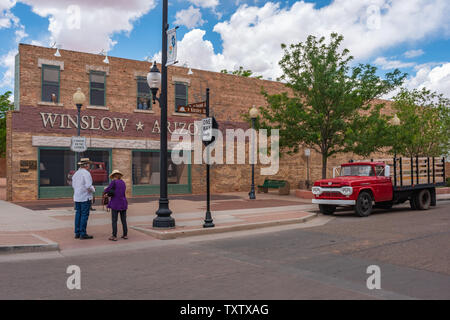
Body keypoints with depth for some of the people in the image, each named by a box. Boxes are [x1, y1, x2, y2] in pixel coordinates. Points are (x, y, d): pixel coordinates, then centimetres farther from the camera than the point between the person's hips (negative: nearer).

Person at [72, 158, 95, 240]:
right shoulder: (86, 173, -14)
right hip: (85, 198, -8)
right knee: (84, 215, -3)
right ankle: (83, 234, -1)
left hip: (76, 197, 8)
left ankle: (77, 233, 14)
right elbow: (88, 186, -23)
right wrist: (93, 189, -2)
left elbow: (73, 185, 18)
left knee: (78, 214, 11)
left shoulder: (76, 173, 10)